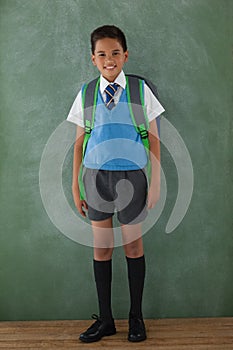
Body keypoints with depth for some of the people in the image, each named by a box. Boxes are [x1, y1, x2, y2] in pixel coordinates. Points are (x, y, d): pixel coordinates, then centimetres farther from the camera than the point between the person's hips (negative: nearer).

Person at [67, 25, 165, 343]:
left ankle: (136, 316, 24)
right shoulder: (86, 95, 4)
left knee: (133, 246, 6)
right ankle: (105, 319, 23)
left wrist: (156, 183, -2)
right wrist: (75, 186, 5)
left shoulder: (140, 91, -1)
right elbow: (79, 142, 7)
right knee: (101, 248, 8)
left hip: (131, 176, -2)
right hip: (96, 176, 2)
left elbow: (154, 140, 1)